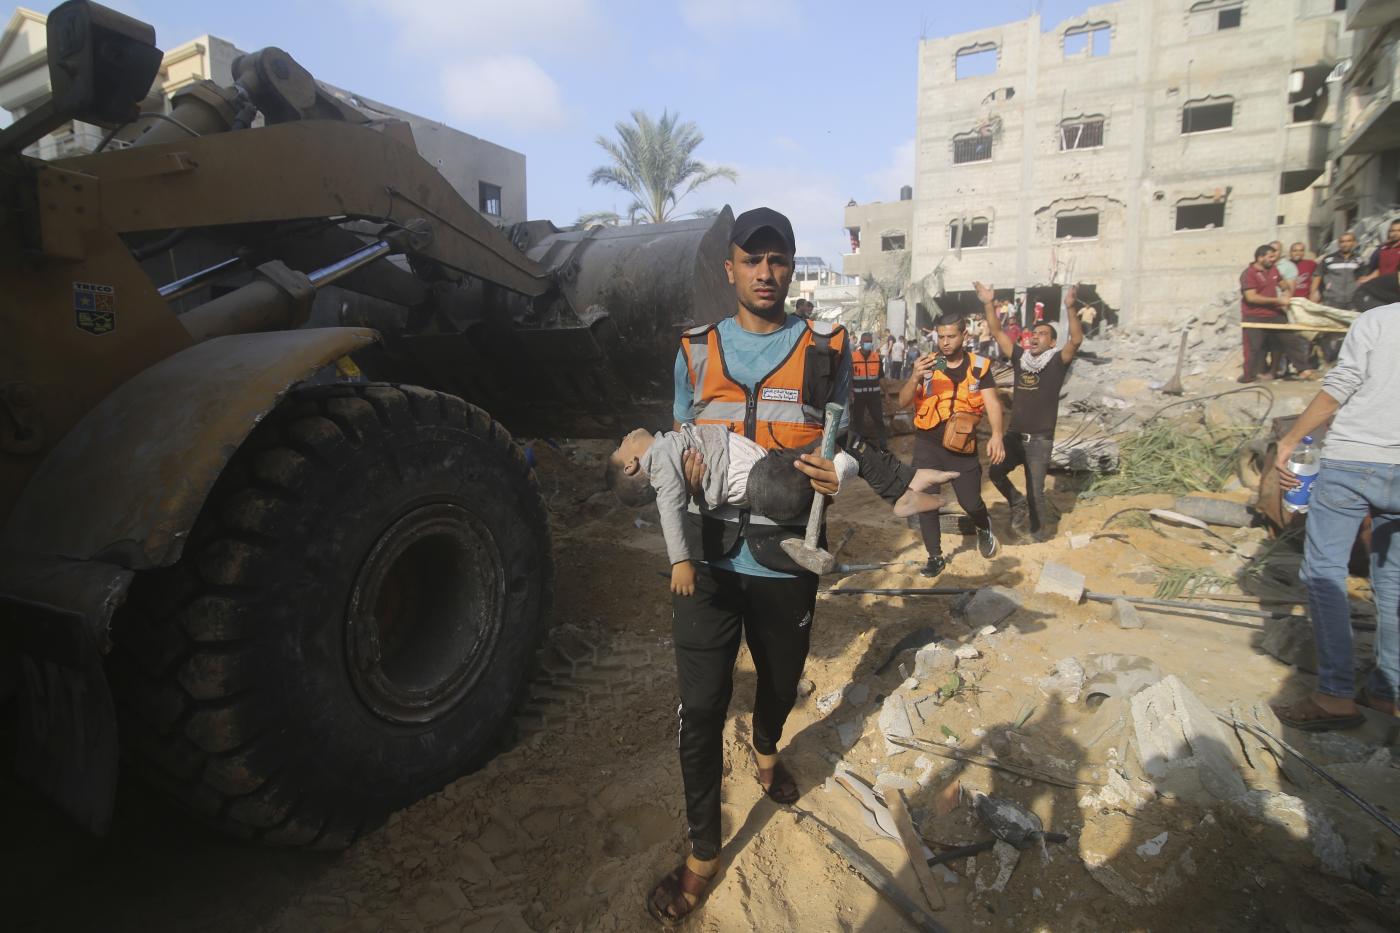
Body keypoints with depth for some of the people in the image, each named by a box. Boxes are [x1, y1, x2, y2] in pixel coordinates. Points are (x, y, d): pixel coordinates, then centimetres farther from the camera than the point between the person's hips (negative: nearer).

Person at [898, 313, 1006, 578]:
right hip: (927, 444, 1)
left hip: (962, 446, -1)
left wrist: (996, 435, -28)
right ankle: (935, 557, 18)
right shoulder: (927, 363, -2)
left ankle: (984, 527, 39)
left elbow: (992, 402, -10)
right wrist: (915, 377, -28)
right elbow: (902, 403, -8)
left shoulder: (979, 366, -2)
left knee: (971, 502, 2)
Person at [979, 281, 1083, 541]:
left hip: (1040, 439, -4)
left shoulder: (1057, 362, -5)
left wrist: (1070, 309, -34)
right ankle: (1018, 504, 28)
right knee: (995, 471, 2)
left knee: (1035, 491, 0)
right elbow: (996, 332, 3)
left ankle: (1039, 535, 19)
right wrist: (988, 304, -6)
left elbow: (1076, 340, -22)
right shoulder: (1020, 357, 6)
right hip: (1014, 435, 4)